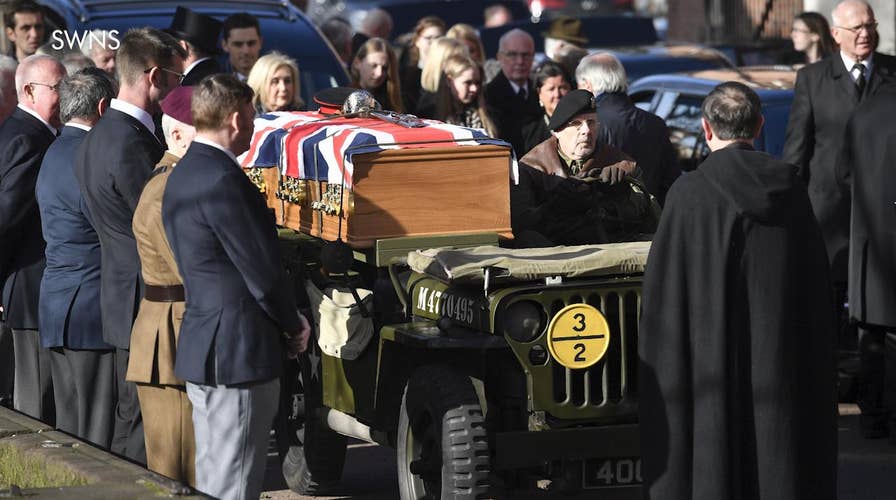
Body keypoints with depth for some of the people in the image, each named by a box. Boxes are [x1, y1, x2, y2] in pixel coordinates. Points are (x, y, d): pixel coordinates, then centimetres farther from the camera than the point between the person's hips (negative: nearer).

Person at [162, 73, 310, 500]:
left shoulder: (182, 175, 13)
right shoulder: (221, 180, -19)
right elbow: (262, 270, -17)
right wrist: (294, 324, -1)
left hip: (201, 348, 10)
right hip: (238, 353, -10)